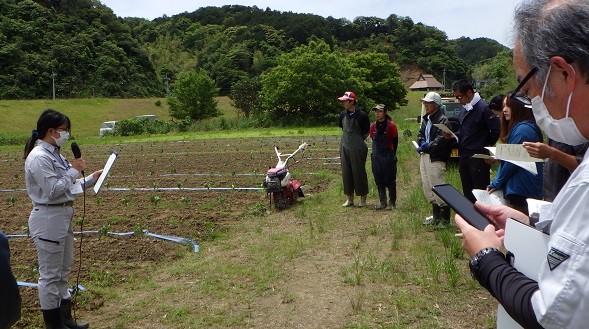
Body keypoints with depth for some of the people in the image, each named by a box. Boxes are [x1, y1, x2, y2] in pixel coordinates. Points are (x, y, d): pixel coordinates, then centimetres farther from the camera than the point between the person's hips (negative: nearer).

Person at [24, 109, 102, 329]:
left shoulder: (54, 153, 11)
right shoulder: (39, 157, -18)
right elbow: (52, 190, -22)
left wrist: (91, 179, 6)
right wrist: (74, 171, -14)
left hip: (62, 217, 10)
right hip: (48, 219, -10)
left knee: (63, 271, 18)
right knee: (50, 275, 3)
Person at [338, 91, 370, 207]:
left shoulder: (361, 115, -12)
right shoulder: (343, 114, 5)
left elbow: (367, 131, -2)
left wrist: (358, 139, 2)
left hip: (358, 148, -5)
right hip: (344, 147, 6)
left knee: (359, 172, 2)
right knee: (346, 173, 8)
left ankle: (363, 198, 14)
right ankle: (349, 198, 18)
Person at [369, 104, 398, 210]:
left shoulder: (391, 125, -9)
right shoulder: (373, 126, 5)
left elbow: (395, 141, -2)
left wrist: (392, 154, 5)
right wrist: (376, 152, 13)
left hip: (388, 156, -5)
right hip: (376, 156, 5)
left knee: (390, 180, 2)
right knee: (379, 180, 8)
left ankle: (392, 203, 13)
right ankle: (382, 202, 19)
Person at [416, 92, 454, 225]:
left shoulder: (442, 120, -11)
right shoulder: (426, 119, 17)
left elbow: (441, 139, -21)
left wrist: (428, 146, -16)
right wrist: (422, 143, -1)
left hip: (436, 158, -10)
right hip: (424, 156, 10)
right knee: (427, 187, 15)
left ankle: (445, 218, 2)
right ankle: (436, 215, 27)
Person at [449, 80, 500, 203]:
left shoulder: (483, 108, -16)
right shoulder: (464, 109, 13)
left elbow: (496, 129, -19)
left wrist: (487, 144, -6)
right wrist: (452, 135, 5)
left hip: (478, 156, -9)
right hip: (464, 156, 9)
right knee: (467, 192, 16)